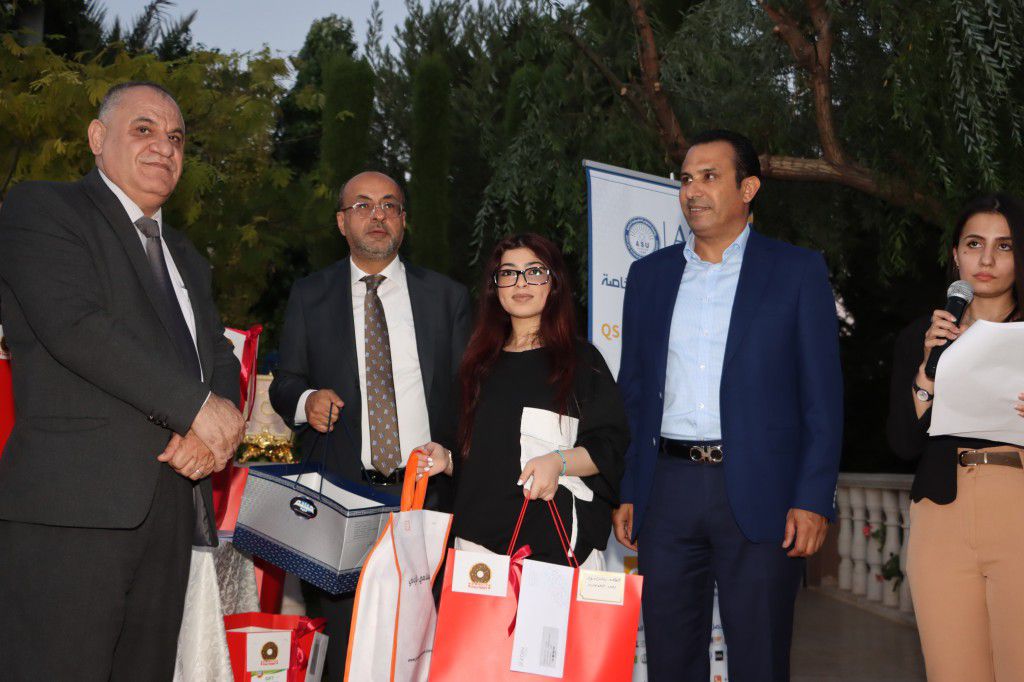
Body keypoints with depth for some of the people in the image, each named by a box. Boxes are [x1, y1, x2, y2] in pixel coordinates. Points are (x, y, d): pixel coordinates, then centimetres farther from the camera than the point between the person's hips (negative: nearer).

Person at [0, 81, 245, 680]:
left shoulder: (187, 258, 26)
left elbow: (219, 356, 19)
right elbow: (75, 324, -14)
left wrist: (211, 434, -4)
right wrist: (197, 405, -14)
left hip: (173, 507, 7)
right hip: (75, 502, -7)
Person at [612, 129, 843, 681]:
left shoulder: (798, 271, 2)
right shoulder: (650, 274, 12)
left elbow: (822, 397, -1)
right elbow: (632, 392, 14)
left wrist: (813, 499, -10)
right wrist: (625, 491, 8)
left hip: (759, 494, -3)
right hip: (667, 490, 3)